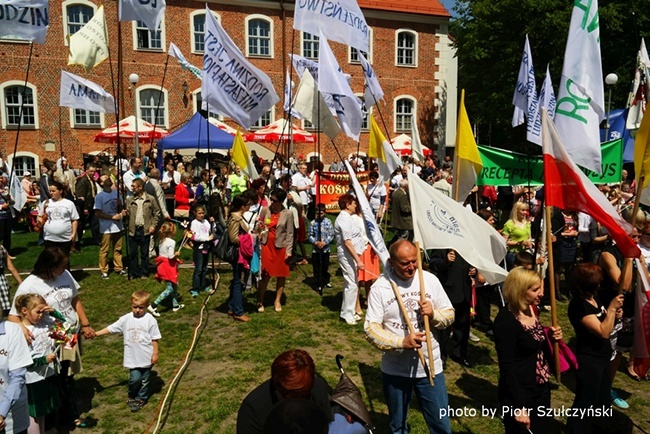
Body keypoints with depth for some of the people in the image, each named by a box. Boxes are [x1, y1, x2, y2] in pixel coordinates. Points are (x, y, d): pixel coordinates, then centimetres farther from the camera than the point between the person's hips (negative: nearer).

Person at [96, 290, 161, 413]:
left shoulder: (150, 320, -10)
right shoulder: (126, 319, -1)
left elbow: (155, 338, -6)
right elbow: (111, 328, 4)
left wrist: (155, 353, -5)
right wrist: (96, 333, -3)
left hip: (147, 357, -1)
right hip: (133, 357, 1)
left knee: (144, 380, 12)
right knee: (134, 378, -7)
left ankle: (141, 398, 34)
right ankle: (132, 397, 22)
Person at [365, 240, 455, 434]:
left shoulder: (430, 280, -4)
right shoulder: (379, 287, -12)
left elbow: (450, 315, 3)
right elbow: (371, 328, -15)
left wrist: (433, 314, -18)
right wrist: (401, 342, -28)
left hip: (430, 366, 1)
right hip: (395, 369, -1)